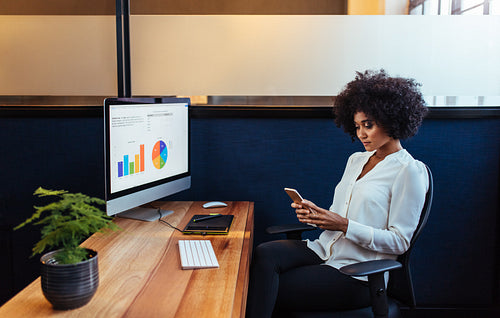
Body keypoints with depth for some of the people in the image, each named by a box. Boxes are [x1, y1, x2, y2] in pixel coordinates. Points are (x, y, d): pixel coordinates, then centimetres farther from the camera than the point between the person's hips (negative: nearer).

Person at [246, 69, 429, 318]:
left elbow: (399, 241, -11)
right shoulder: (356, 160, 16)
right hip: (326, 249, 7)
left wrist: (345, 225, -19)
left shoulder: (409, 171, -7)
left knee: (270, 290, -21)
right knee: (264, 254, -22)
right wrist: (315, 214, -3)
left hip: (358, 272, -6)